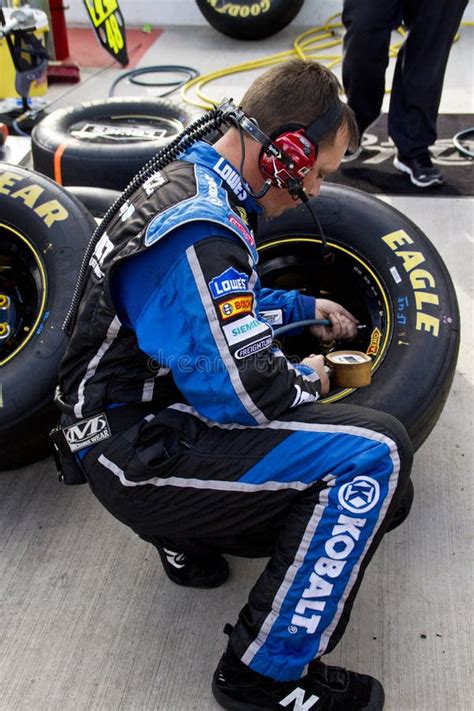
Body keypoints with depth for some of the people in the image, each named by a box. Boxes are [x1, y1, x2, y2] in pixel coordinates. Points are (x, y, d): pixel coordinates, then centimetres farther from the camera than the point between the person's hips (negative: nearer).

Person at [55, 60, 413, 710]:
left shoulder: (185, 181, 8)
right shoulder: (200, 231, -26)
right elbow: (244, 394, -27)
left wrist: (305, 307, 25)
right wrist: (309, 382, -7)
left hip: (144, 420, 10)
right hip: (139, 458, -10)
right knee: (376, 452, -21)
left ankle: (188, 540, 21)